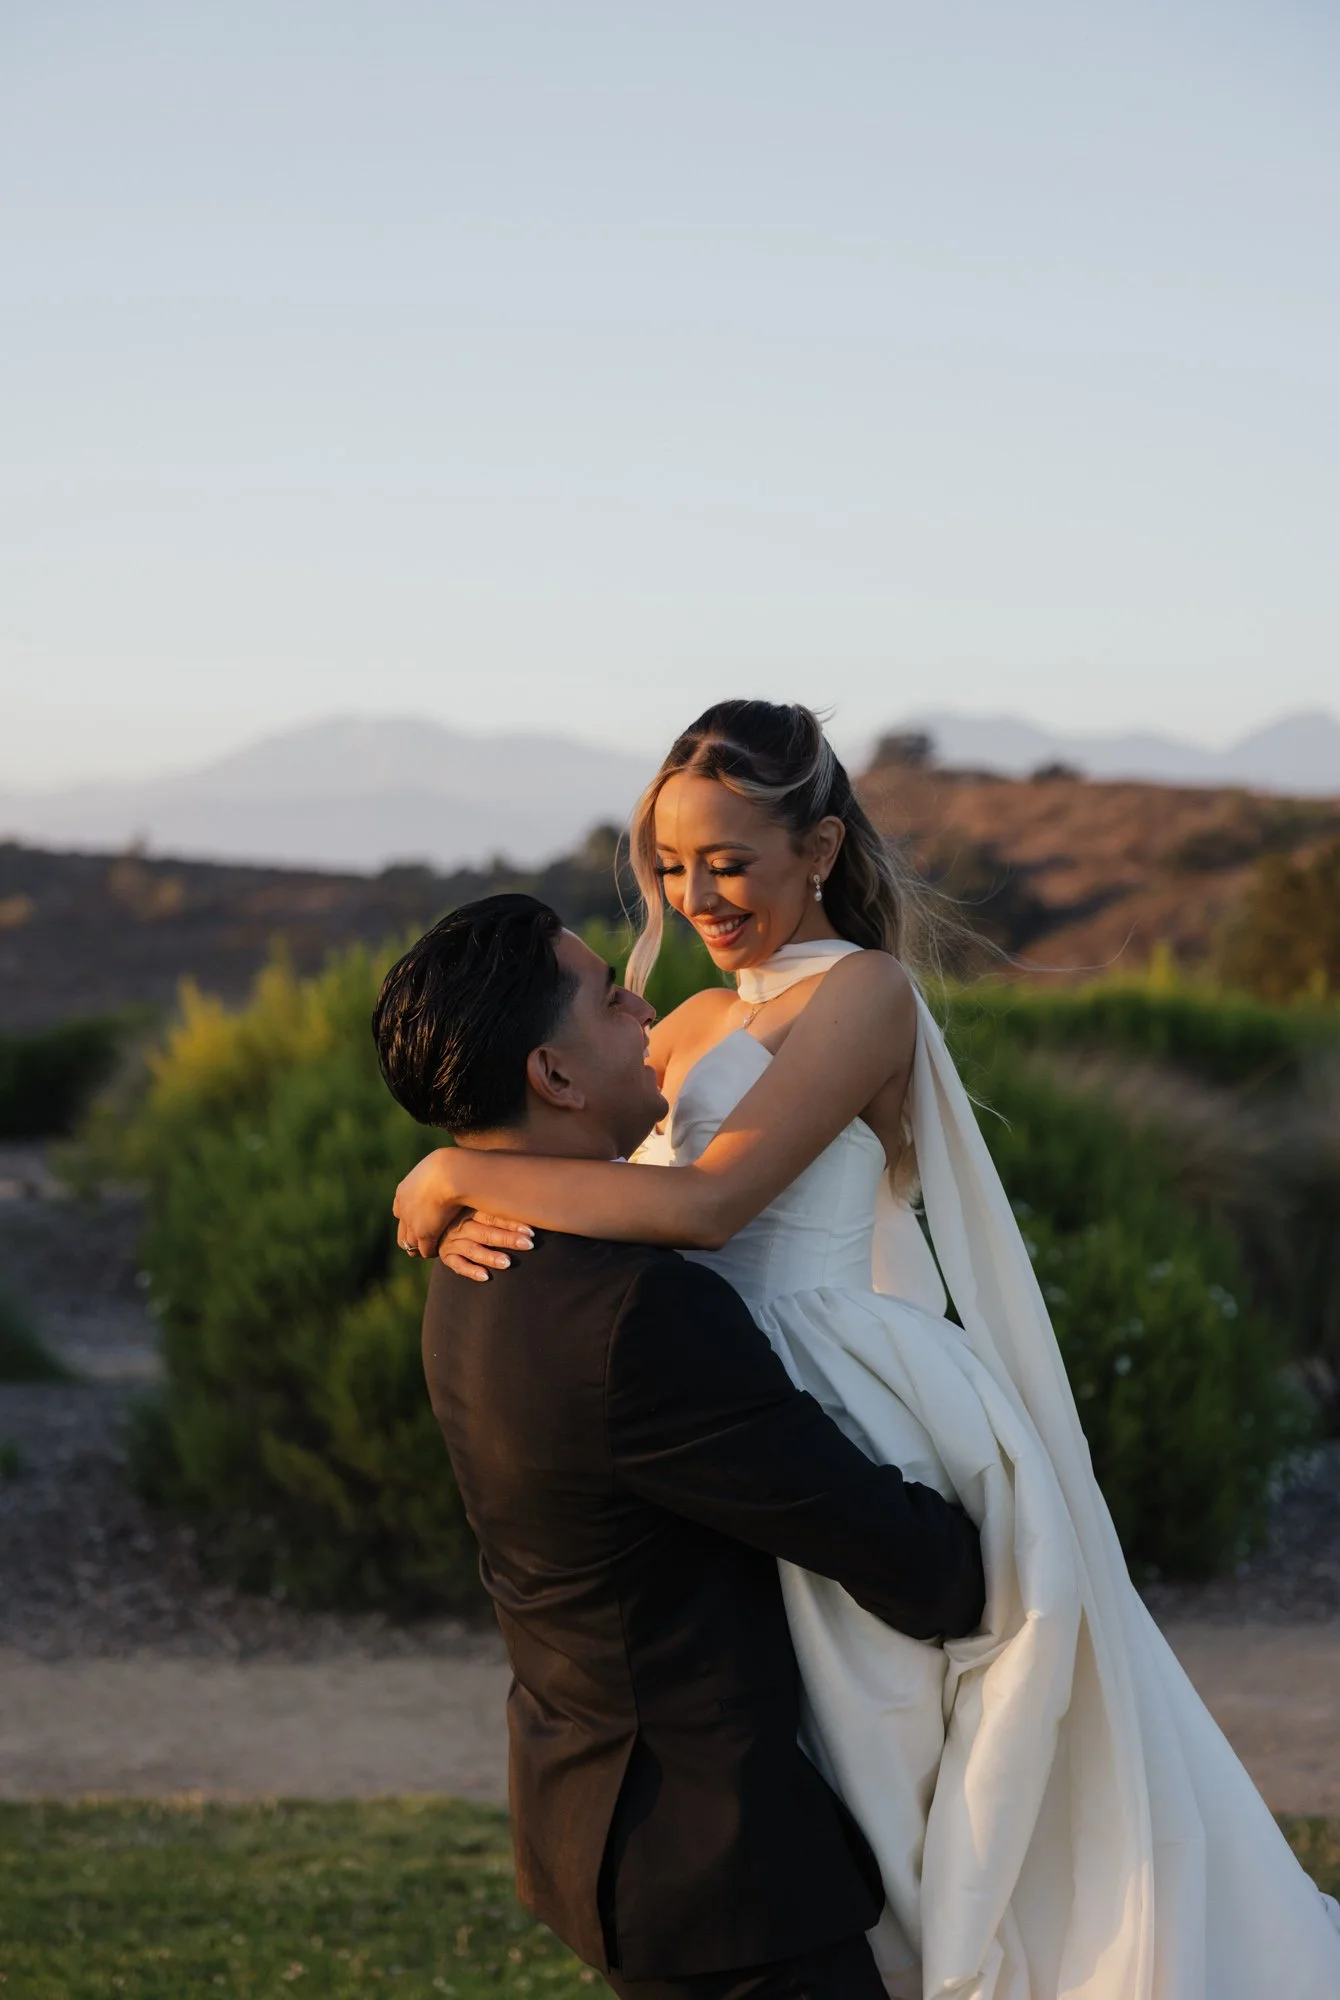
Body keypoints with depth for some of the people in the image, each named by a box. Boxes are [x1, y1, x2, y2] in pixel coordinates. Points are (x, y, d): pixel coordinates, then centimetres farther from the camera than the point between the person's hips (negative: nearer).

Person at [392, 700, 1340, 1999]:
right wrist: (465, 1222, -9)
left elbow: (705, 1203, -20)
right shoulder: (700, 1026, 17)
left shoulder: (862, 992, -7)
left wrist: (457, 1177, -14)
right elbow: (561, 1170, 16)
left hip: (850, 1396, -8)